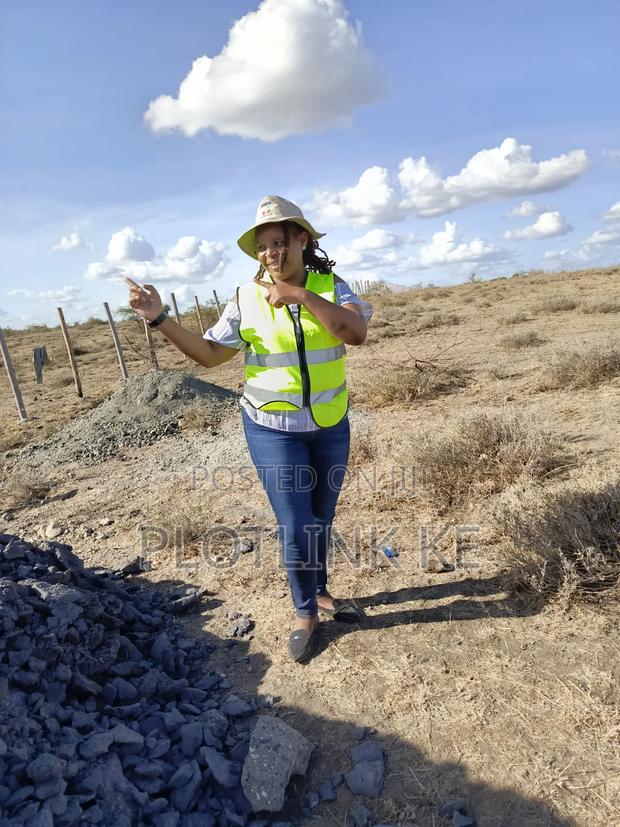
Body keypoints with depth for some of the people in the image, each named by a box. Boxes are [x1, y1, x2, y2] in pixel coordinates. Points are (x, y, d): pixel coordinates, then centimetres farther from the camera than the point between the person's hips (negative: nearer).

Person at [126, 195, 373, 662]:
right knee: (296, 528, 1)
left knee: (322, 517, 18)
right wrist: (160, 319, -15)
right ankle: (305, 613, 26)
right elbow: (209, 354, -5)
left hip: (331, 426, 2)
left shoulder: (331, 286, -5)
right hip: (273, 430, -2)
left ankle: (321, 593, 42)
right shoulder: (246, 299, -6)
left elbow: (357, 333, -23)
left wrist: (302, 296, -31)